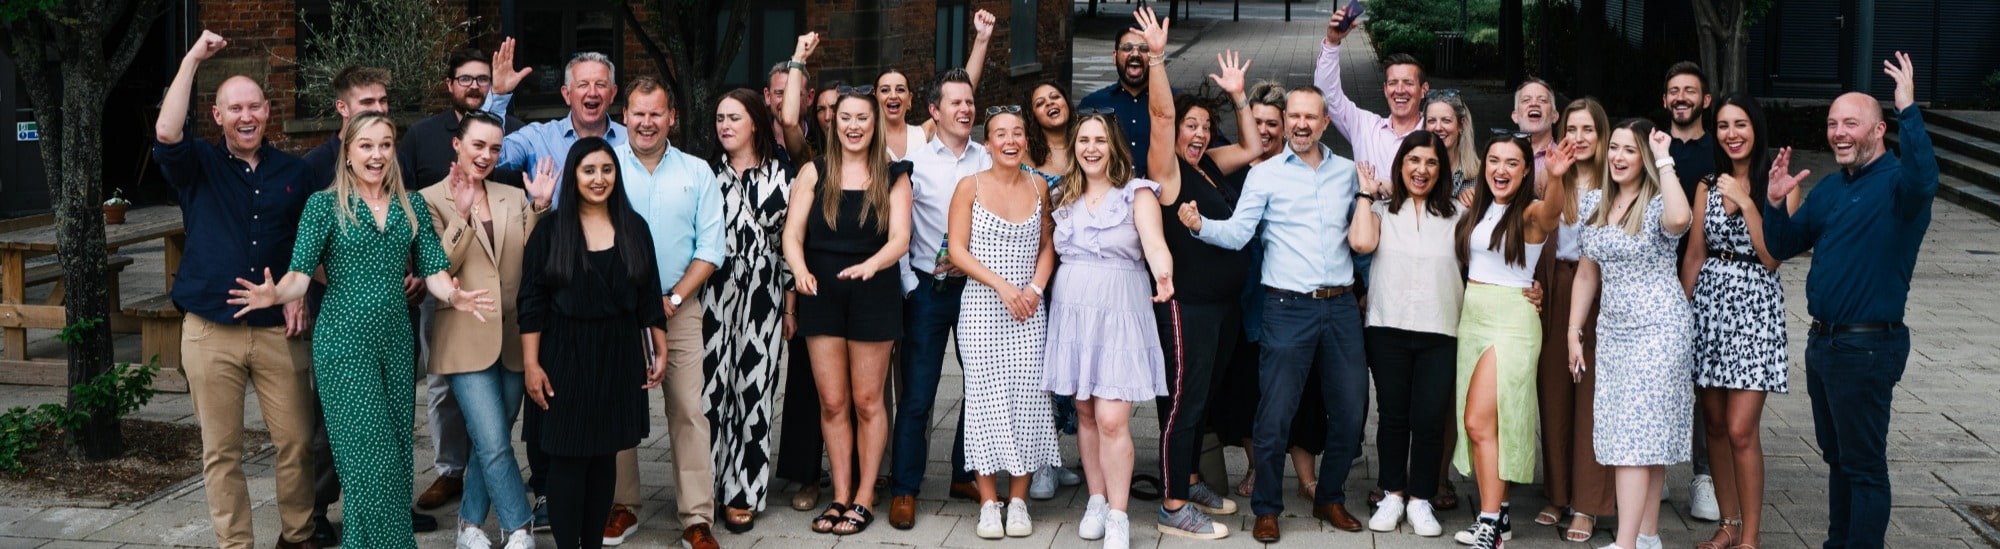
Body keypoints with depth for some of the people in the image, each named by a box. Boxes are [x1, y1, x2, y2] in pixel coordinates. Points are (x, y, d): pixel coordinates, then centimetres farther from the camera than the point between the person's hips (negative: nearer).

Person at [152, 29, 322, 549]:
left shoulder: (295, 172, 8)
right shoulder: (199, 167, 4)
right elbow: (166, 133, -18)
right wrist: (193, 57, -15)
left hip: (278, 330, 1)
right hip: (210, 331, -1)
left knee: (297, 443, 2)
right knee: (221, 451, 4)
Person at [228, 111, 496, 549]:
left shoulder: (412, 206, 7)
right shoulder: (324, 204, -3)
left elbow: (433, 271, 1)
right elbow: (301, 274, -9)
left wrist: (455, 297, -21)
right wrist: (275, 294, -31)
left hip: (396, 341, 4)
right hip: (344, 343, -4)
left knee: (398, 451, 9)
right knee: (371, 457, -5)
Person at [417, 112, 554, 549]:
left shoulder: (513, 198, 10)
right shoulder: (432, 199, -2)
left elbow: (531, 260, 2)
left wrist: (538, 207, -7)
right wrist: (461, 215, -21)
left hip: (513, 336, 5)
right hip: (467, 339, -4)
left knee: (490, 443, 12)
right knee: (495, 446, -10)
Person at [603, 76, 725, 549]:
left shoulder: (697, 173, 5)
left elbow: (709, 249, 2)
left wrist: (672, 300, -7)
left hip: (680, 309, 0)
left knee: (689, 411, -4)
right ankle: (622, 507, 20)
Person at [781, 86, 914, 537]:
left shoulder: (893, 178, 1)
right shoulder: (814, 173, 3)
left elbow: (900, 239, -9)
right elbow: (792, 234, -3)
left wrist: (871, 264, -30)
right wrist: (800, 270, -24)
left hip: (872, 294, -1)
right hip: (822, 294, 2)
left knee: (867, 401, 6)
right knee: (832, 402, 6)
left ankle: (864, 497, 15)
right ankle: (840, 495, 16)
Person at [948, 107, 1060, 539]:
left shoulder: (1038, 187, 8)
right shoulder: (970, 187, -1)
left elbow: (1047, 247, 11)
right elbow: (958, 250, -5)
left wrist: (1036, 288, -5)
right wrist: (1002, 285, -13)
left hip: (1028, 309, 2)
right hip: (982, 307, -2)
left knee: (1027, 397, -1)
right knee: (986, 397, -1)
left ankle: (1018, 500, 7)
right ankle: (988, 502, 5)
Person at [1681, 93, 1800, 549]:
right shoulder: (1708, 185, 10)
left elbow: (1771, 257, -10)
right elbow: (1695, 256, 11)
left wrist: (1746, 203, -16)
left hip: (1755, 308, -4)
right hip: (1709, 301, 5)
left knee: (1740, 430, -8)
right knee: (1715, 425, 8)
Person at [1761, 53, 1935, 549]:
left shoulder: (1895, 184, -13)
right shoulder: (1829, 188, 12)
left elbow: (1923, 179, -39)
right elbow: (1781, 247, 12)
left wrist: (1908, 110, -39)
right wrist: (1775, 202, -6)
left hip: (1867, 349, -9)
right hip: (1823, 341, 9)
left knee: (1864, 465, -1)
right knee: (1836, 457, 19)